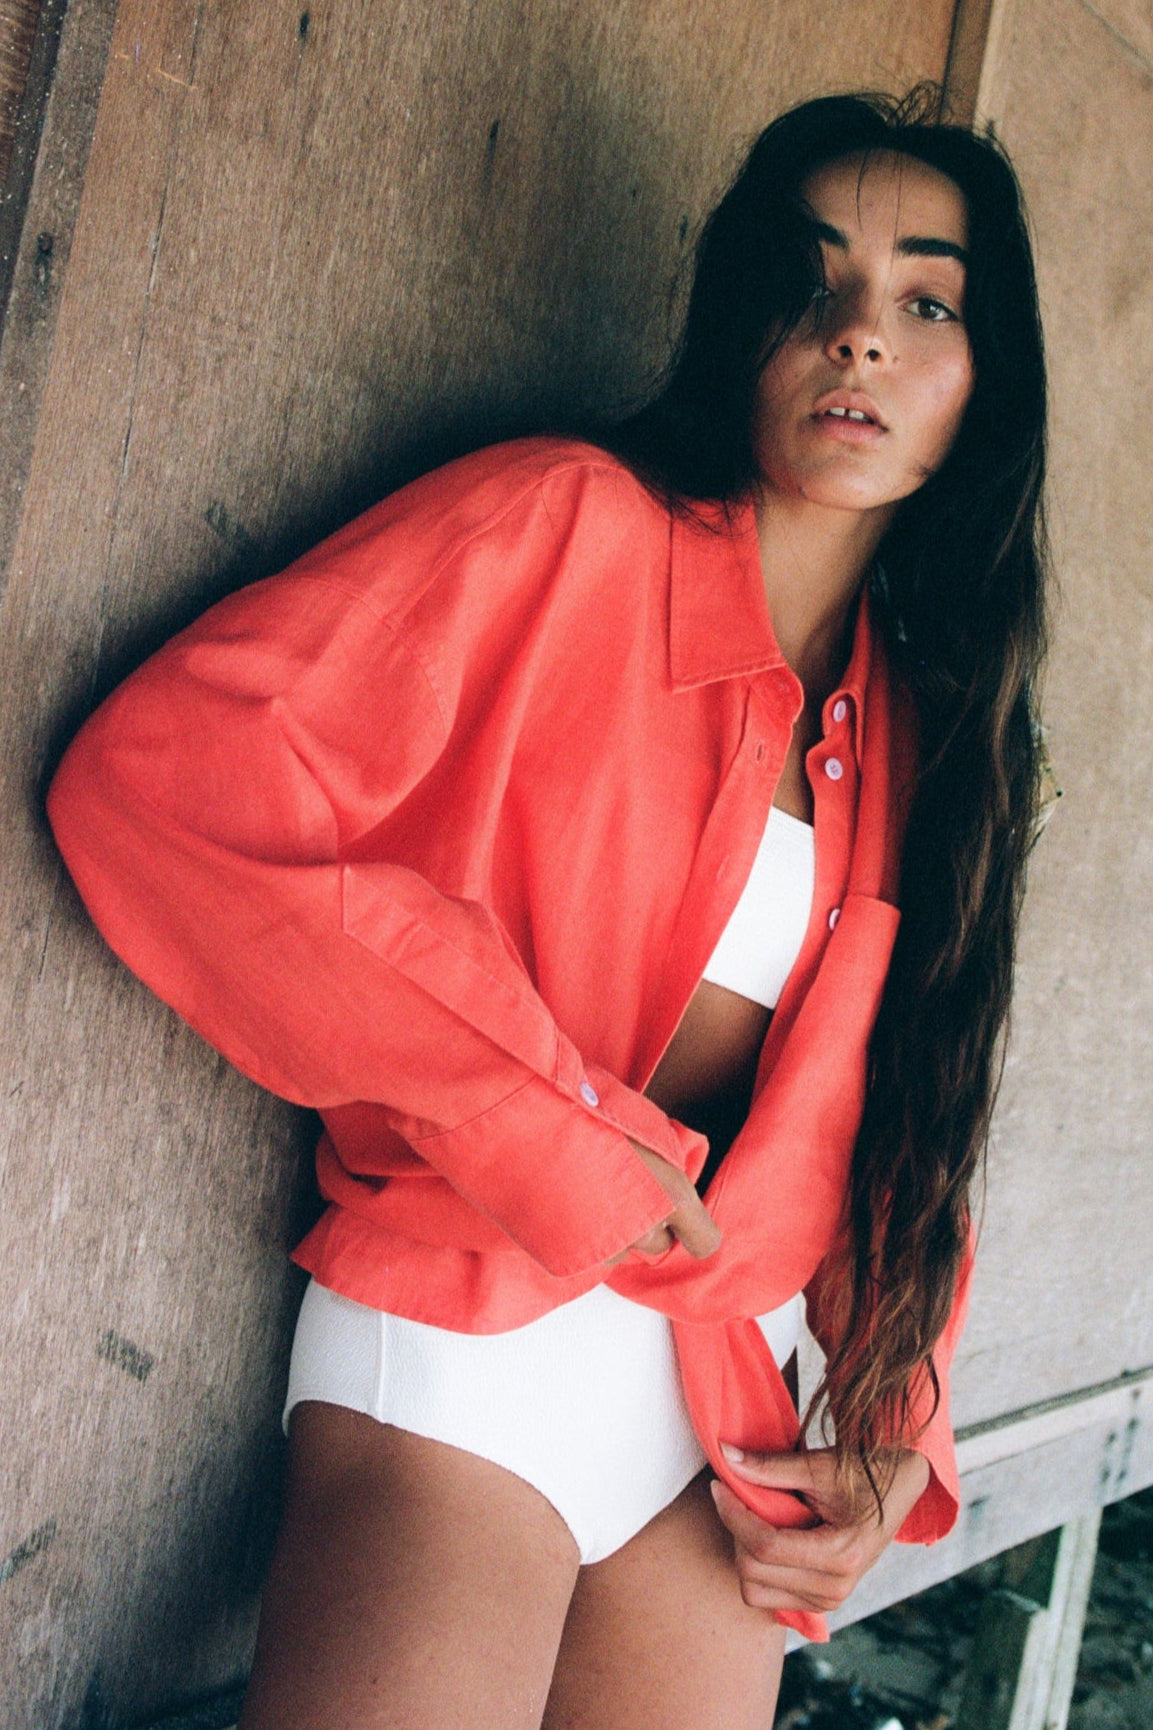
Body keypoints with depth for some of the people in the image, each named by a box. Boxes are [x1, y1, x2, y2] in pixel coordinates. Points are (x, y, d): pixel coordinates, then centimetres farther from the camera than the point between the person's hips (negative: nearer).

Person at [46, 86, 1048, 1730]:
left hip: (737, 1407, 6)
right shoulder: (568, 528, -10)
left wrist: (895, 1433, 2)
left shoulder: (923, 720, 9)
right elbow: (160, 779, -21)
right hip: (470, 1357, -5)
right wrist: (556, 1133, -19)